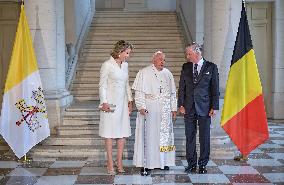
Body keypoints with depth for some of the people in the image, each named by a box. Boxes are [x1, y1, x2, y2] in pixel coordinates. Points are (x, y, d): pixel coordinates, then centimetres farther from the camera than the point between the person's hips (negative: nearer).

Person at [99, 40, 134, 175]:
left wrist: (130, 100, 12)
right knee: (110, 133, 1)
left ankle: (119, 162, 15)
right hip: (111, 103, -6)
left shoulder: (125, 65, 10)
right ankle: (110, 164, 7)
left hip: (123, 102, 7)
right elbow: (102, 85, -9)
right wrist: (104, 102, -15)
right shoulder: (107, 65, -9)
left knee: (123, 132, 6)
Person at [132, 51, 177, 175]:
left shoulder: (168, 74, 13)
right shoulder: (144, 73, -1)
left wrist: (174, 108, 9)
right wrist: (141, 107, -16)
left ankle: (163, 161, 18)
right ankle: (146, 163, 0)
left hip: (165, 110, 5)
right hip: (149, 110, -5)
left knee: (165, 134, 7)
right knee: (149, 134, -5)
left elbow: (173, 93, 15)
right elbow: (139, 91, -7)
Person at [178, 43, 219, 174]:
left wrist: (214, 107, -5)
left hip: (204, 108, -2)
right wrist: (181, 104, 1)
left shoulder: (211, 67, 0)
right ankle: (191, 163, 17)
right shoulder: (186, 67, 8)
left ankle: (203, 164, 15)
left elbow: (215, 88, -1)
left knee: (204, 137, 4)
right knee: (190, 137, 7)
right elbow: (182, 87, 8)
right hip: (189, 108, 3)